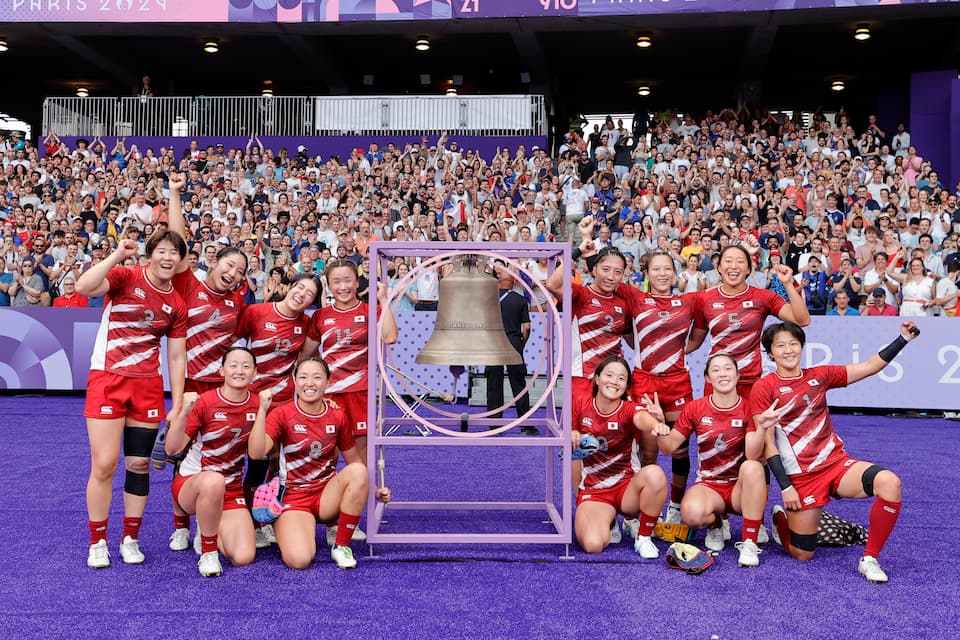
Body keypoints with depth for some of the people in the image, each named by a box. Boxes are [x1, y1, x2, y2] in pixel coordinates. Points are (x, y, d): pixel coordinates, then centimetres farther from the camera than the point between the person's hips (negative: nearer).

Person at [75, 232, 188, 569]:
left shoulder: (177, 304, 6)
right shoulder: (126, 278, -5)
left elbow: (176, 358, 8)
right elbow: (83, 287, -25)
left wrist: (177, 406, 5)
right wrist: (118, 254, -25)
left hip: (148, 387, 4)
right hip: (107, 380, -4)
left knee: (139, 465, 7)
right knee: (104, 465, -5)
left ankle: (130, 539, 22)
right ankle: (97, 543, 13)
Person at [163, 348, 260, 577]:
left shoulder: (257, 405, -3)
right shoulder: (205, 402, -13)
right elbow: (172, 449, -19)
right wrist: (184, 412, -33)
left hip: (232, 490, 3)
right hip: (190, 483, -3)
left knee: (243, 558, -16)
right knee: (214, 481, -42)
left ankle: (211, 532, 19)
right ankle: (208, 552, -18)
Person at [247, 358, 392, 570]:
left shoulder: (337, 416, 1)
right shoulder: (282, 414, -8)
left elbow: (354, 460, 10)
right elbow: (256, 453, -23)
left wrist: (374, 489, -4)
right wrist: (262, 409, -31)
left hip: (328, 496, 3)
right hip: (293, 498, -3)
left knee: (358, 470, -28)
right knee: (299, 559, -28)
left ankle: (341, 546, -13)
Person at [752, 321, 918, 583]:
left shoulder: (819, 376, 7)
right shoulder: (764, 388, -7)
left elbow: (871, 366, 9)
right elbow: (767, 444, -8)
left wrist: (904, 338, 1)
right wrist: (785, 487, -12)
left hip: (837, 463, 4)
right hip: (801, 477, -4)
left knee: (889, 483, -26)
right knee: (802, 554, 1)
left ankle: (869, 559, -11)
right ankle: (780, 518, 36)